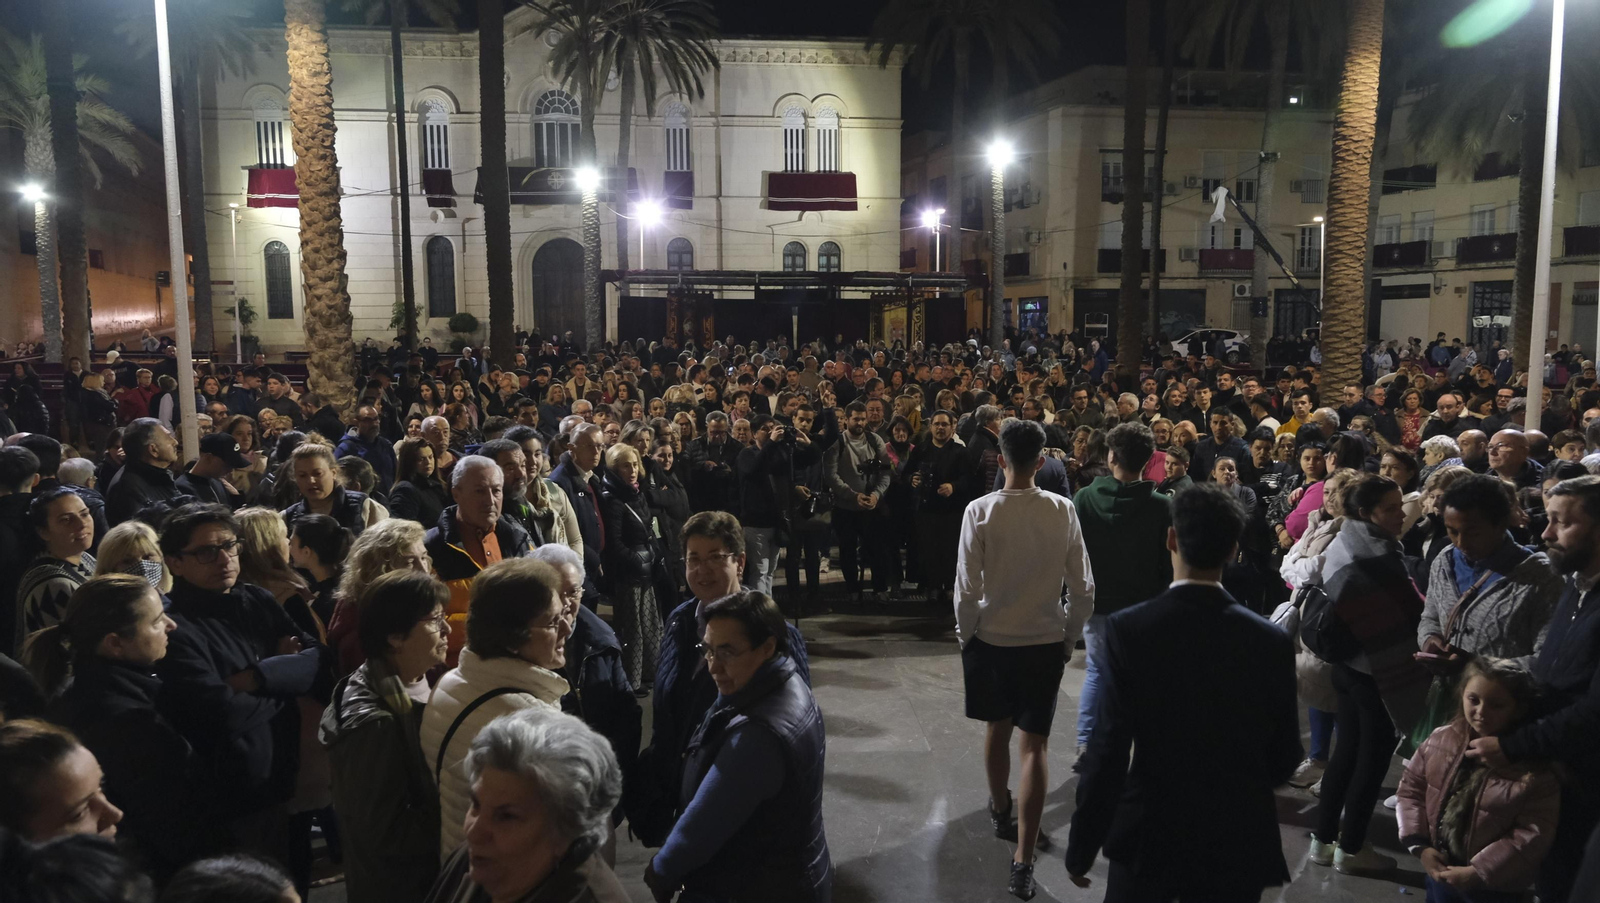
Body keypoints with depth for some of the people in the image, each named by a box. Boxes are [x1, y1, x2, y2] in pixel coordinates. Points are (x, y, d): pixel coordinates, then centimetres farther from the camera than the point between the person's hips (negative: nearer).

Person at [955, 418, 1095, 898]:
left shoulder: (980, 511, -15)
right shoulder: (1063, 510, -9)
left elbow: (968, 591, -14)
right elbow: (1083, 589, -5)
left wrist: (965, 637, 3)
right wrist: (1069, 638, 10)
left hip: (991, 639, 0)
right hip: (1045, 641, 0)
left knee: (998, 729, 21)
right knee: (1035, 745, 7)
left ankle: (1001, 812, 45)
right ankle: (1023, 860, 3)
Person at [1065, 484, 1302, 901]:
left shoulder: (1127, 629, -17)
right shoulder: (1272, 641, -10)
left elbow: (1108, 751, -16)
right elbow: (1284, 758, 0)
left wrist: (1082, 847, -5)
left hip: (1148, 837, -1)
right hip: (1239, 841, 2)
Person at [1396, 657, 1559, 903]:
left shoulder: (1535, 768, -19)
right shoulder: (1442, 739, -7)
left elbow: (1534, 834, -19)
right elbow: (1411, 787, 2)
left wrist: (1478, 871, -20)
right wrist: (1419, 844, -7)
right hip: (1441, 868, 4)